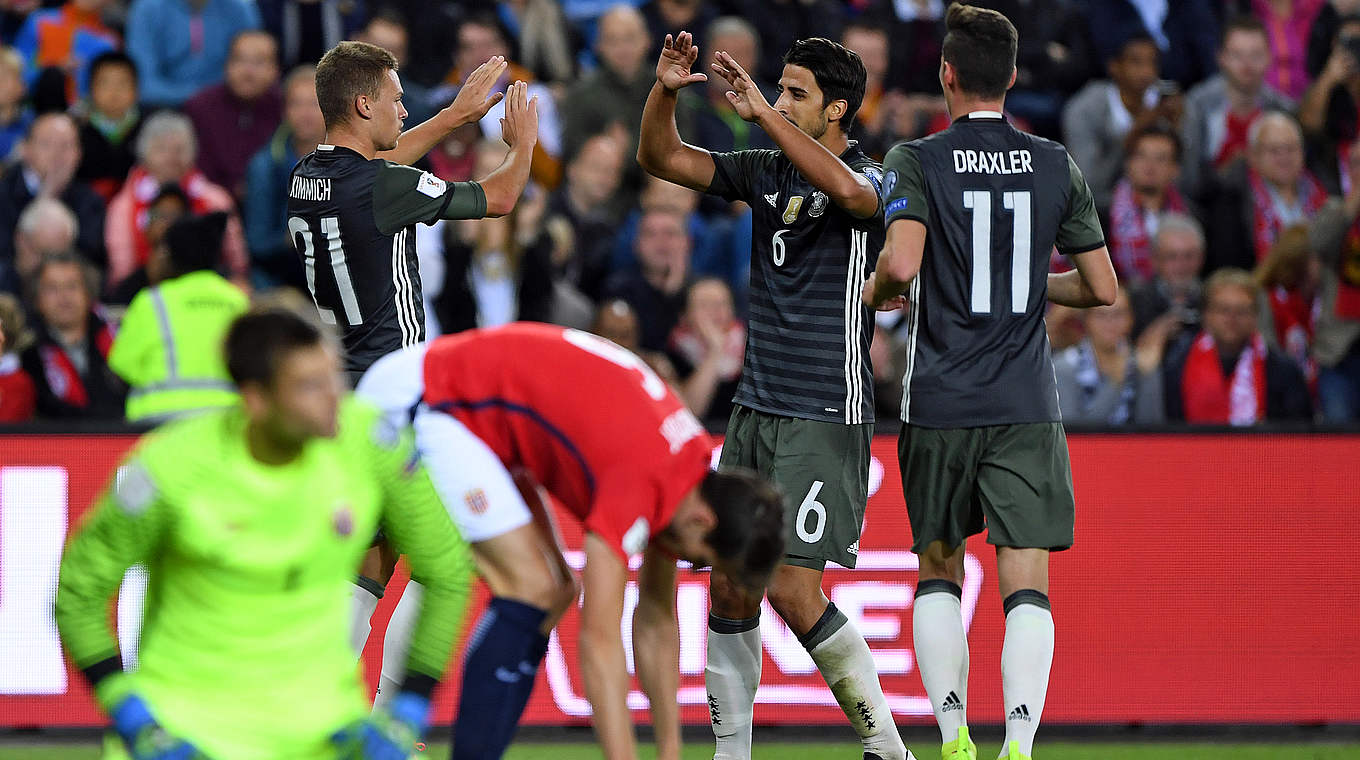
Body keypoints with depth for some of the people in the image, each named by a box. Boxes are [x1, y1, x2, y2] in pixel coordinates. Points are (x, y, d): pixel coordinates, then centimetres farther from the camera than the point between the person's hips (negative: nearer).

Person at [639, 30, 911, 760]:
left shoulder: (870, 179, -9)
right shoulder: (765, 171, 10)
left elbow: (847, 190, -33)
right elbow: (661, 158, 8)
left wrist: (760, 113, -35)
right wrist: (665, 90, -11)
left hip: (827, 418, -7)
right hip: (754, 410, 7)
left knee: (794, 591, -13)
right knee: (729, 587, 4)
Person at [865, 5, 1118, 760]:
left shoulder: (916, 161, -3)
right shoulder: (1057, 167, 5)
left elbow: (903, 259, -20)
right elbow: (1102, 287, 8)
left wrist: (876, 292, 3)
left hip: (939, 404, -1)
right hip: (1027, 406, 1)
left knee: (939, 569, 16)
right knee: (1026, 584, -3)